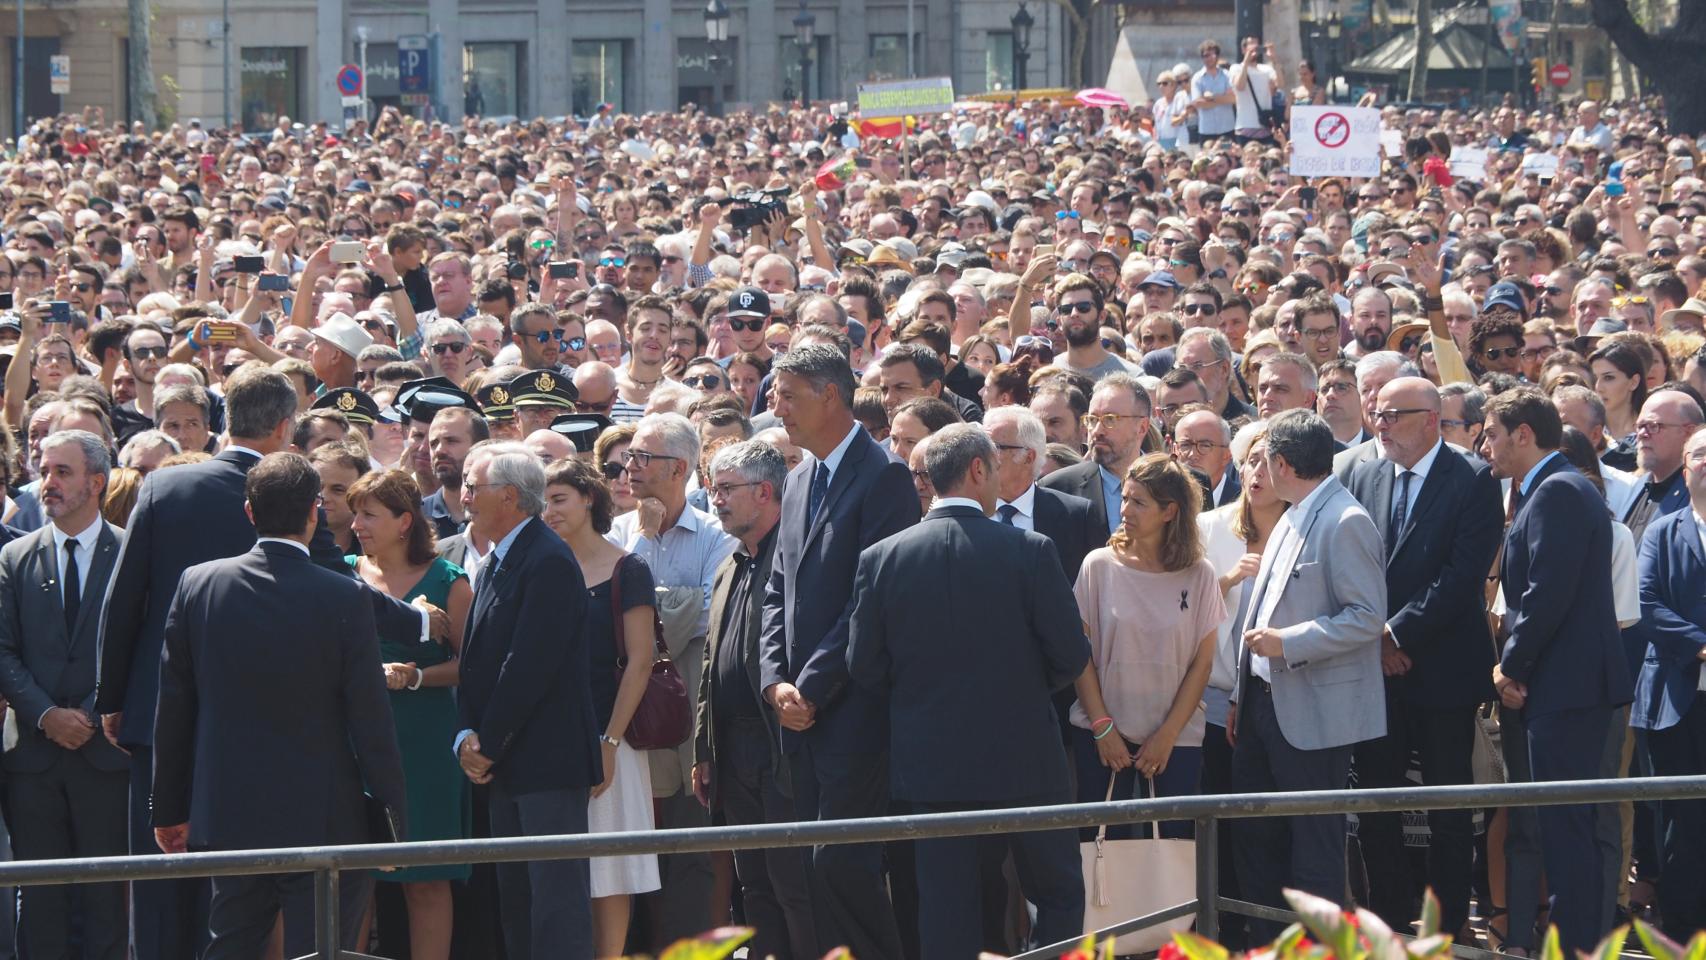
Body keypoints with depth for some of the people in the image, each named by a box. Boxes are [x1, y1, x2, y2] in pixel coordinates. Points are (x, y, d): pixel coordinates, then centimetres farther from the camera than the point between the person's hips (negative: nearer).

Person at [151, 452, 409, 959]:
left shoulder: (197, 585, -2)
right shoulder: (345, 598, -12)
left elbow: (173, 708, 4)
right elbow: (371, 722, -9)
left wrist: (169, 808, 13)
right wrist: (394, 821, 0)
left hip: (226, 817, 4)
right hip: (324, 820, -3)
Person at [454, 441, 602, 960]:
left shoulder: (549, 563, -15)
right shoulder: (496, 563, 16)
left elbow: (529, 665, -19)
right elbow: (475, 658, 15)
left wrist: (489, 744, -13)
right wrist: (468, 736, 1)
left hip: (548, 761, -10)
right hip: (505, 765, 10)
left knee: (557, 897, -9)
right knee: (515, 897, 12)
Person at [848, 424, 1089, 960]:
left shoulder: (881, 558, -3)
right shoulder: (1029, 552, -10)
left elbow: (864, 667, 0)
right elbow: (1070, 655, -7)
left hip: (929, 761, 3)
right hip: (1021, 755, -3)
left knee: (946, 914, 6)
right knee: (1060, 894, 11)